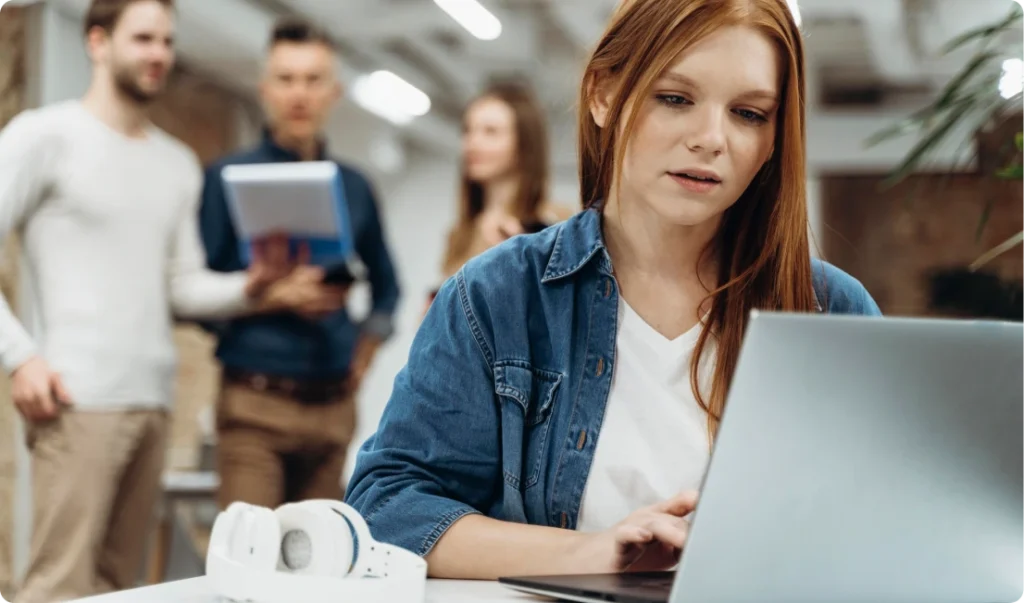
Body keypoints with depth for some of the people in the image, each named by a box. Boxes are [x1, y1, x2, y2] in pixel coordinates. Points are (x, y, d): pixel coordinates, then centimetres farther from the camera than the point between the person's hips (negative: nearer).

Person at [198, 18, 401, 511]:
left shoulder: (354, 188, 14)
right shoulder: (229, 178, 2)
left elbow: (385, 287, 25)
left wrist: (362, 356, 12)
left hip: (333, 406, 4)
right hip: (256, 401, -4)